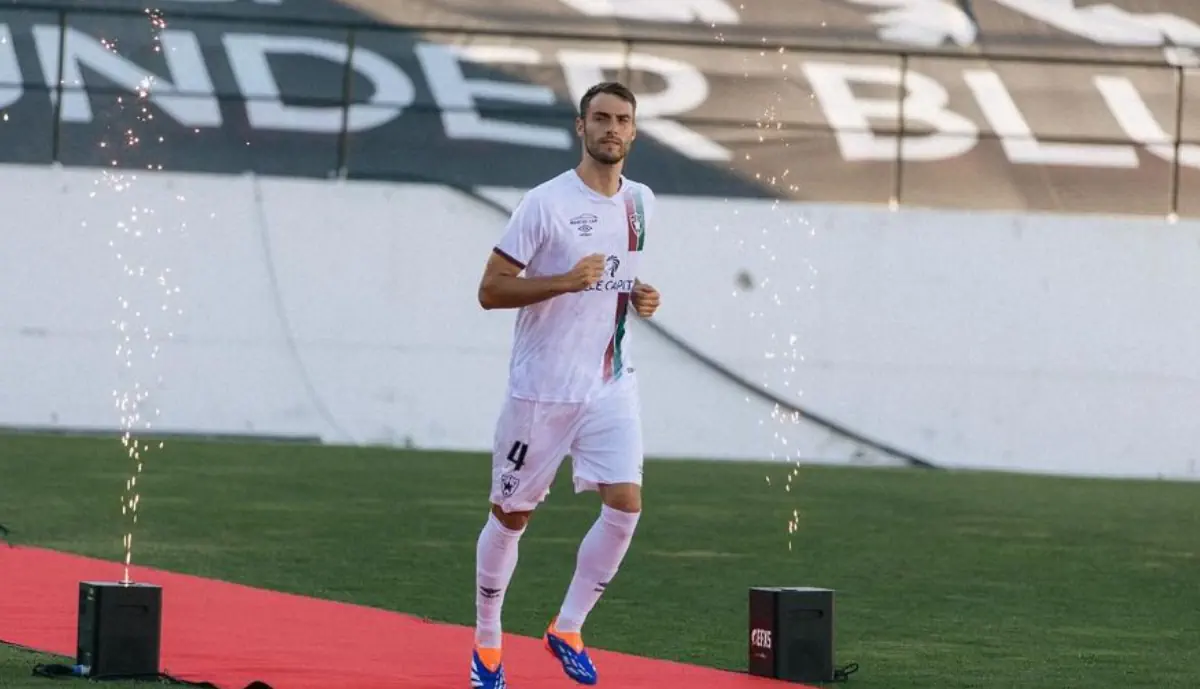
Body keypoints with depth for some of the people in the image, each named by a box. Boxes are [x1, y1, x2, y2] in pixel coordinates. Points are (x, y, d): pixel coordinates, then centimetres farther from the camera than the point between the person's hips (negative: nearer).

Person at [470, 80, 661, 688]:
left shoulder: (641, 202, 8)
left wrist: (639, 298, 4)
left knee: (625, 504, -11)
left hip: (611, 384, 4)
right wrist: (565, 281, -24)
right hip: (542, 387, -4)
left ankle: (567, 629, 6)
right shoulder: (545, 203, -11)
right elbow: (490, 290, -11)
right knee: (511, 514, 6)